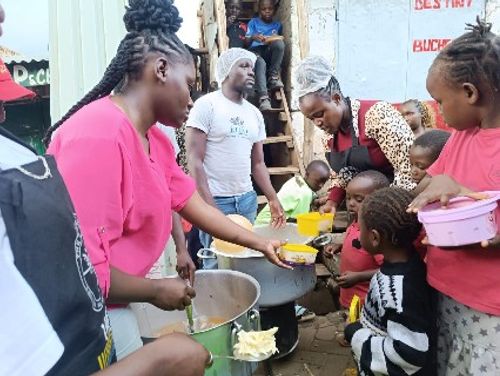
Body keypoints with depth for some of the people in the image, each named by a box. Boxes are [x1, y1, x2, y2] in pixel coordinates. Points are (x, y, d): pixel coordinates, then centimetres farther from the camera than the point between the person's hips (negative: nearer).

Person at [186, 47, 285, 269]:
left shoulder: (255, 114, 12)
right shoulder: (206, 105, -7)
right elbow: (195, 161, -12)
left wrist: (273, 199, 6)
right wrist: (210, 207, -17)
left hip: (248, 199, 6)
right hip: (216, 201, -6)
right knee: (217, 264, 0)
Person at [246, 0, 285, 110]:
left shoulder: (278, 25, 23)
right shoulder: (253, 22, 16)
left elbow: (280, 41, 17)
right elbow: (246, 41, 6)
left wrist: (274, 40, -6)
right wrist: (253, 37, -18)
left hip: (270, 54, 2)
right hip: (255, 51, -2)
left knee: (279, 43, -33)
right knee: (261, 64, -39)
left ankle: (273, 77, -22)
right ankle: (263, 97, -50)